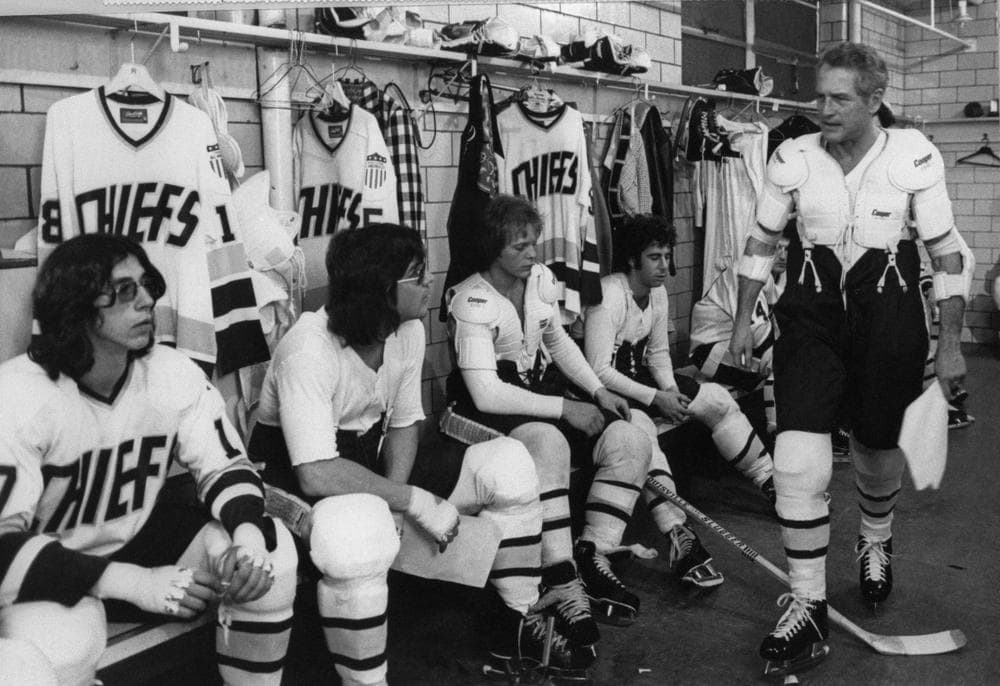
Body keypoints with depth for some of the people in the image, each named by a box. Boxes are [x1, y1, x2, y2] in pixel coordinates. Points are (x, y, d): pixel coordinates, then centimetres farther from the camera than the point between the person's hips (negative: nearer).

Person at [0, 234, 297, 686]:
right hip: (48, 572, -4)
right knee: (57, 649, -38)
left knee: (270, 550, -16)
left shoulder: (174, 374, -11)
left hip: (141, 538, 5)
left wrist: (249, 537, -28)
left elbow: (224, 467, -4)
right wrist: (133, 583, -36)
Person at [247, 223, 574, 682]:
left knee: (509, 464, -5)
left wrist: (396, 495, -15)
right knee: (357, 529, -43)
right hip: (293, 485, -7)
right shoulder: (309, 350, -28)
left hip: (371, 464, 7)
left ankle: (516, 626, 7)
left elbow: (404, 422, 4)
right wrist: (414, 502, -27)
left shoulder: (409, 331, -5)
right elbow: (317, 475, -33)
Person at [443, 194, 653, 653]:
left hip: (541, 390, 8)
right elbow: (486, 393, -24)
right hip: (488, 410, -7)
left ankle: (591, 559, -6)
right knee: (547, 443, -39)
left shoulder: (540, 278, 3)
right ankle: (562, 587, -33)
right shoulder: (472, 302, -18)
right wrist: (565, 408, -23)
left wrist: (598, 391, 5)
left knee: (631, 441, -11)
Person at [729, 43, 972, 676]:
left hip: (889, 314, 0)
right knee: (799, 462, -12)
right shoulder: (793, 159, -4)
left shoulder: (913, 156, -9)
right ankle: (808, 609, 1)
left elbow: (948, 253, -2)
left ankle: (876, 545, 49)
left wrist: (950, 343, -3)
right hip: (811, 313, 1)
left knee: (879, 451, 15)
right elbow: (761, 242, 9)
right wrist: (744, 318, 9)